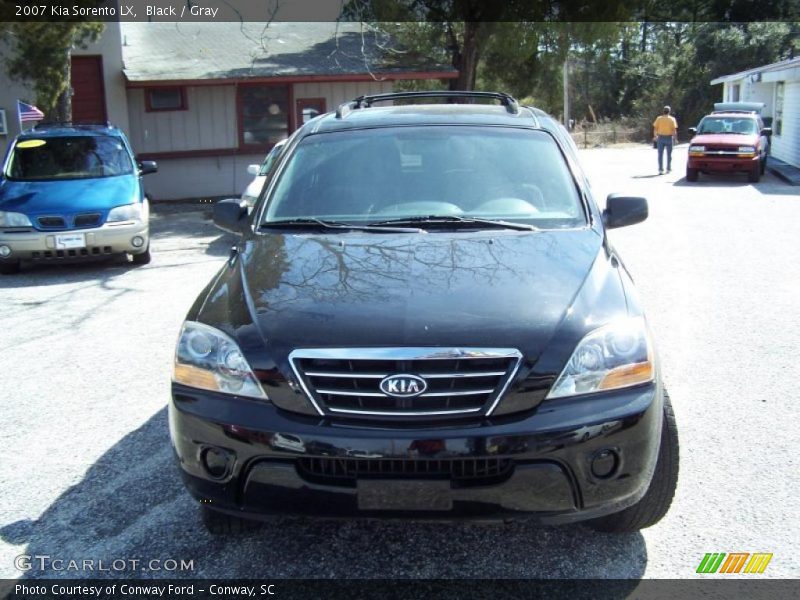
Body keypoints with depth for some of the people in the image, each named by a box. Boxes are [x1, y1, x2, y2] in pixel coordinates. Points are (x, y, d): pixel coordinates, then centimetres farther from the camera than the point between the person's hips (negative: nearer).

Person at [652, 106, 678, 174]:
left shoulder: (659, 118, 0)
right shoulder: (672, 119, -3)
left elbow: (655, 128, 0)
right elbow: (674, 130, -6)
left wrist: (655, 136, 12)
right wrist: (675, 138, -1)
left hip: (660, 138, 0)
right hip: (669, 138, 0)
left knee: (660, 154, 2)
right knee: (669, 154, 11)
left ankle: (660, 169, -3)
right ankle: (668, 169, 15)